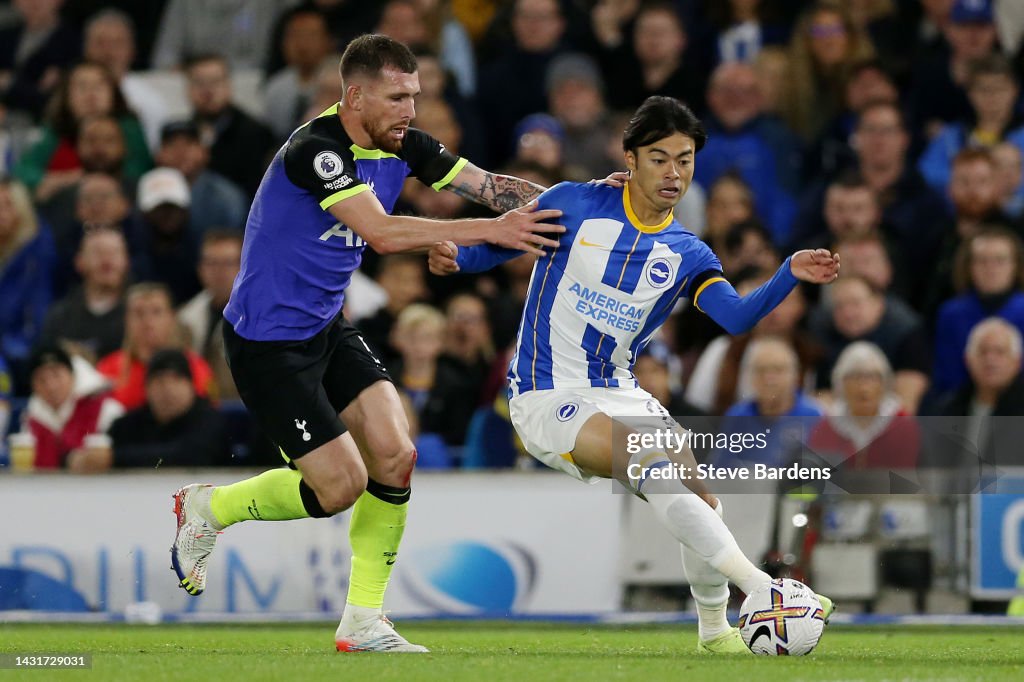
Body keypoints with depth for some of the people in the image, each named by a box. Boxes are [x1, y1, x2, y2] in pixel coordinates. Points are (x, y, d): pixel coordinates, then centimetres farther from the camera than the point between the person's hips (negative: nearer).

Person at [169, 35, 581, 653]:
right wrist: (490, 230, -36)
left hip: (328, 328, 8)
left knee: (395, 456, -6)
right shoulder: (315, 149, -26)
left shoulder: (402, 147, -1)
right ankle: (208, 507, 17)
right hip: (267, 340, -8)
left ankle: (363, 621, 5)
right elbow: (383, 232, -35)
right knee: (342, 485, -8)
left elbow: (492, 186, 1)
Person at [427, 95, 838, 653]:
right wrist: (452, 256, -17)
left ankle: (714, 627, 19)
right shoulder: (573, 205, -4)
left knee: (699, 495, -4)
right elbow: (498, 246, 5)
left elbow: (738, 316, -12)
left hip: (617, 394, 5)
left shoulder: (686, 254, 4)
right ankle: (761, 586, -33)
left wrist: (791, 275, -29)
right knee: (654, 464, -27)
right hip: (546, 396, -5)